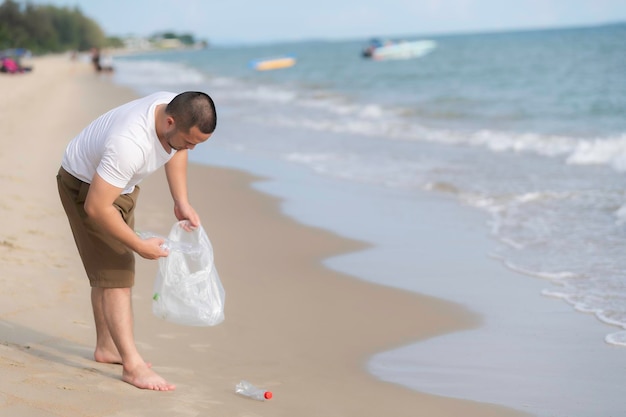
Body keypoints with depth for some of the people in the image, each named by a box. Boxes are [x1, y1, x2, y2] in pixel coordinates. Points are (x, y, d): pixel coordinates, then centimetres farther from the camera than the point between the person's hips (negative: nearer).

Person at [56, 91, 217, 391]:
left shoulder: (180, 111, -20)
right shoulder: (130, 144, -44)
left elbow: (176, 152, 5)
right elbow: (96, 207, -38)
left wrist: (182, 203, -3)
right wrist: (140, 246, -29)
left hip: (120, 183, 9)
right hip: (86, 187, -9)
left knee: (110, 266, 17)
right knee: (115, 271, -13)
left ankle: (106, 347, 31)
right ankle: (132, 364, -14)